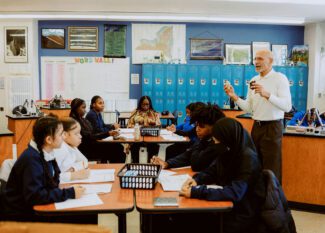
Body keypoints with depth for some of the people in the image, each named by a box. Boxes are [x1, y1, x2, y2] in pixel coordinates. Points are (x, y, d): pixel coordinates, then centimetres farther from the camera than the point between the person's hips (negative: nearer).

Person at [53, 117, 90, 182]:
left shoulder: (72, 146, 4)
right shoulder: (59, 149, -21)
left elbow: (84, 161, 7)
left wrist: (74, 168, -10)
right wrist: (73, 175, -26)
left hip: (71, 182, 7)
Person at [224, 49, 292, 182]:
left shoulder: (280, 78, -8)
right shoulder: (253, 80, 10)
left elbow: (287, 106, -20)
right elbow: (249, 109, 9)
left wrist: (267, 95, -32)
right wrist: (234, 97, -6)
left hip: (272, 127, -6)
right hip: (256, 127, 6)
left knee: (271, 170, 1)